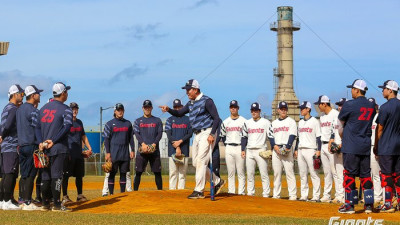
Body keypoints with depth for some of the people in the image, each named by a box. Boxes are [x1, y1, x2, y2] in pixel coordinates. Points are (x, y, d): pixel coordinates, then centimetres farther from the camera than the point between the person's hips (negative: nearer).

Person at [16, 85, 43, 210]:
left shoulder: (20, 109, 16)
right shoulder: (33, 110, -13)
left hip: (21, 145, 9)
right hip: (31, 146, -9)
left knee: (24, 174, 12)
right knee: (30, 175, -7)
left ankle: (24, 200, 14)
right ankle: (27, 203, -7)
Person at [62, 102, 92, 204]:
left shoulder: (79, 122, 16)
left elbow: (83, 136, 25)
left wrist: (89, 147, 12)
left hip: (79, 154, 7)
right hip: (69, 153, -7)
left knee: (79, 175, 9)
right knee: (66, 175, -5)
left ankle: (80, 195, 17)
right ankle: (65, 196, -1)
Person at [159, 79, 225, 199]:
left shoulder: (206, 101, -11)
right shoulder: (191, 103, 14)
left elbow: (216, 118, -13)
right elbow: (179, 113, 16)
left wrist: (212, 134, -21)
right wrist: (169, 109, -3)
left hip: (207, 133, -9)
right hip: (197, 135, 9)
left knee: (201, 161, -11)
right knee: (196, 163, 9)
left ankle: (199, 191, -8)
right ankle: (217, 181, 21)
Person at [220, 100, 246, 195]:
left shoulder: (243, 121, 2)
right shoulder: (225, 122, 12)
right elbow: (222, 135, 18)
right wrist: (226, 145, 7)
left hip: (240, 148, -3)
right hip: (229, 148, 3)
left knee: (241, 172, -4)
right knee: (230, 172, 5)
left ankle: (241, 192, -3)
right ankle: (231, 191, 7)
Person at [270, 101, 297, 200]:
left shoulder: (291, 121, 5)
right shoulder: (274, 123, 19)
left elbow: (292, 136, -6)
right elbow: (271, 136, 12)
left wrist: (287, 147, -18)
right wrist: (274, 146, -7)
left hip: (287, 150, -4)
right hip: (276, 149, 5)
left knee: (289, 172, -10)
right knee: (276, 173, 5)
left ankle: (293, 195, -11)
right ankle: (276, 195, 8)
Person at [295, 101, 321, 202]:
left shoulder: (314, 121, -3)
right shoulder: (300, 122, 17)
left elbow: (318, 137, -6)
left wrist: (318, 150, -12)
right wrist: (296, 149, 14)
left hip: (310, 150, -7)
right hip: (301, 150, 7)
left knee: (313, 174, -8)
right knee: (302, 174, 7)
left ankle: (316, 196, -7)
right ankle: (304, 195, 10)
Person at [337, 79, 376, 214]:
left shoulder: (350, 105, -10)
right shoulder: (372, 106, 9)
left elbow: (341, 121, 2)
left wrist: (343, 137, 20)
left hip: (351, 147, -6)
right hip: (366, 147, 6)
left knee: (349, 174, 0)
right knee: (366, 175, 10)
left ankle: (350, 204, 2)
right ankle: (369, 204, 11)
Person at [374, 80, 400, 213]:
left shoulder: (385, 107, -13)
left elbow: (380, 129, -11)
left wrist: (375, 146, -3)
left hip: (386, 147, -7)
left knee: (386, 174, -4)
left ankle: (388, 204, -5)